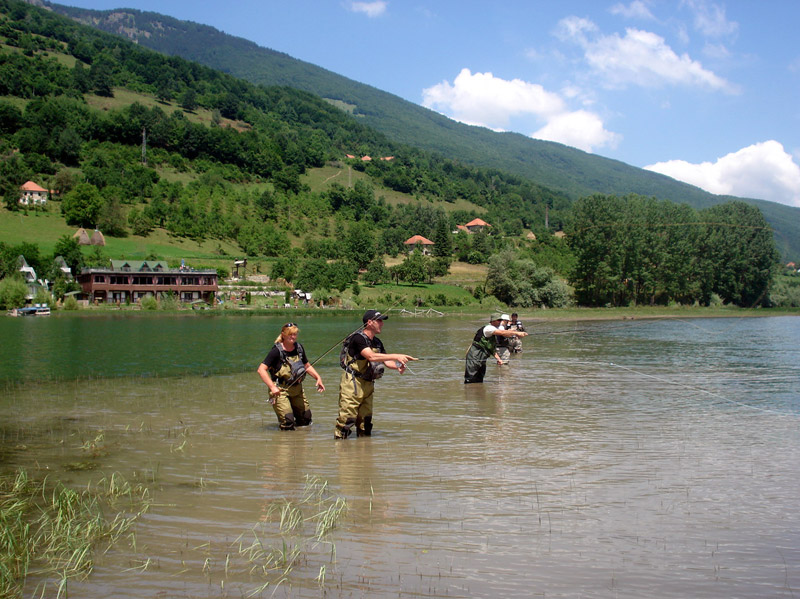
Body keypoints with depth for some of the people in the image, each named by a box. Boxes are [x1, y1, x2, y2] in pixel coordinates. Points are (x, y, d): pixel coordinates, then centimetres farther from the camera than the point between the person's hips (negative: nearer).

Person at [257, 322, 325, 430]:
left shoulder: (299, 348, 4)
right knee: (287, 421, -16)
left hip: (297, 389, 6)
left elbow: (307, 366, 18)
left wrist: (318, 378, 3)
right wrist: (272, 387, -28)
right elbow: (261, 370, -20)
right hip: (280, 390, -6)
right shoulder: (277, 351, -15)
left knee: (306, 419, 11)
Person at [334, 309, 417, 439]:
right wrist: (396, 356, -29)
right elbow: (371, 356, -28)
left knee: (365, 420, 11)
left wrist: (397, 367, -11)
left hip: (368, 385, 8)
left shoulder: (377, 342, 13)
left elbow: (386, 361, 12)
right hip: (352, 384, -8)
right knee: (347, 419, -12)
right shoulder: (358, 338, -15)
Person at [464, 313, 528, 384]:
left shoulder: (494, 331, 17)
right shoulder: (488, 328, -13)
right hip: (474, 357, -10)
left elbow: (492, 348, 21)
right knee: (470, 380, -9)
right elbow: (503, 333, -25)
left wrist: (497, 358, 7)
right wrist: (517, 333, -25)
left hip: (481, 359, 10)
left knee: (479, 380, 11)